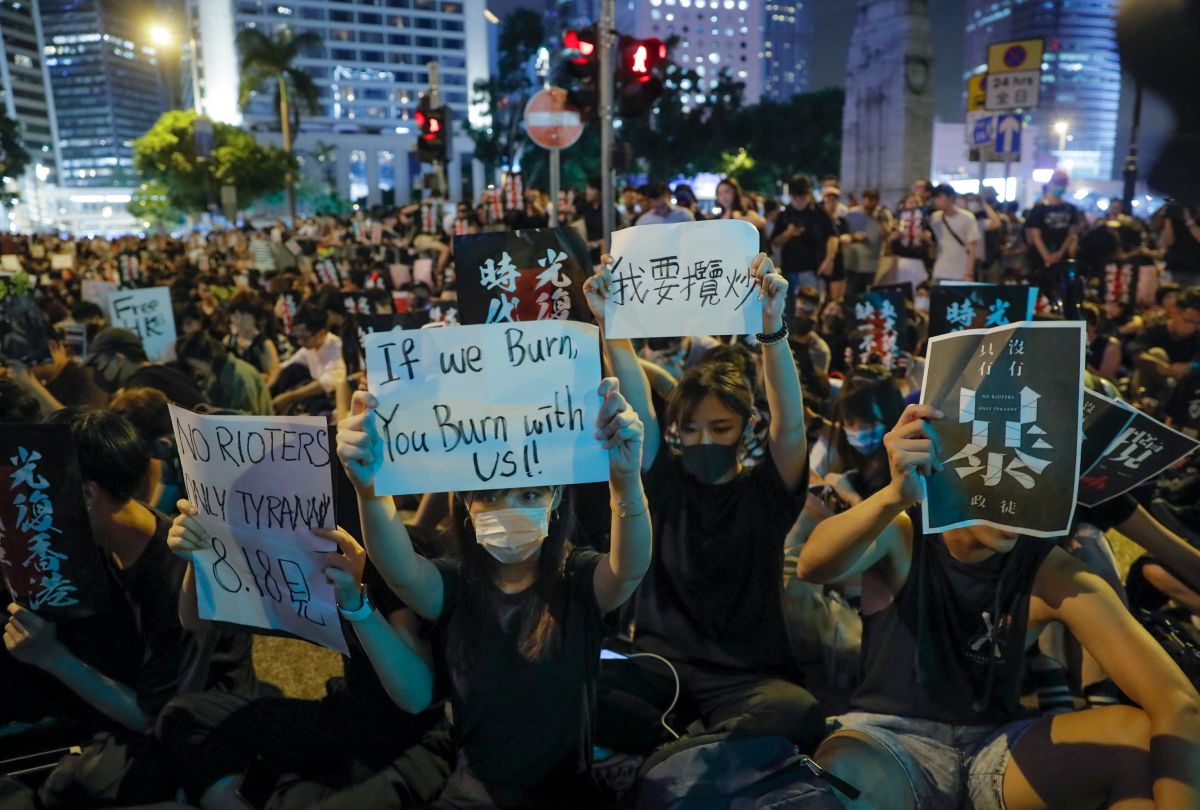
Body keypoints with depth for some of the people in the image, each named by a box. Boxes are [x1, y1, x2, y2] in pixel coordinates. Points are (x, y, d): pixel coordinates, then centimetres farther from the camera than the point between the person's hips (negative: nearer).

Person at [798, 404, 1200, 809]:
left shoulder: (1050, 572, -9)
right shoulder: (899, 537, -12)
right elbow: (813, 566, -35)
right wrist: (896, 495, -52)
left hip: (992, 749, 3)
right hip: (888, 739, -3)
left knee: (1144, 736, -20)